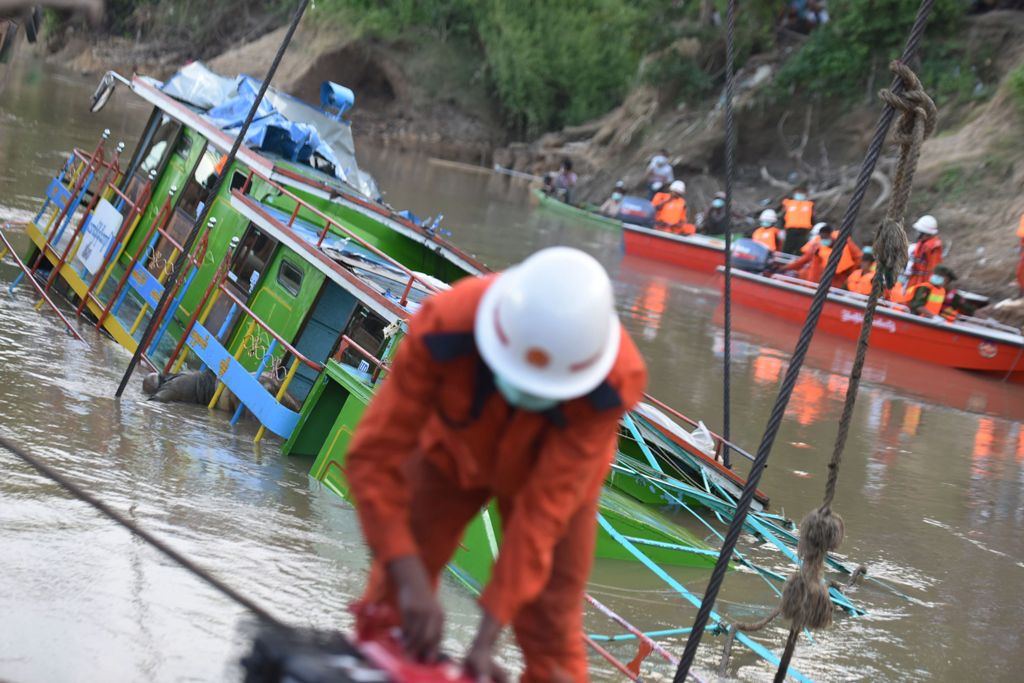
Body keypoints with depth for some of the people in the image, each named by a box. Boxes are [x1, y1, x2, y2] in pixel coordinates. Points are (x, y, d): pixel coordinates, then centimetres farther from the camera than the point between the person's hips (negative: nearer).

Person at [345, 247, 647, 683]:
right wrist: (411, 580, -45)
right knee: (389, 607, 0)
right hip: (450, 449, 1)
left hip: (550, 468, 0)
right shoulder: (444, 327, -40)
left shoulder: (612, 380, -39)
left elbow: (544, 508, -36)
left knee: (551, 635, -4)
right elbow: (374, 457, -35)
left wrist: (488, 635, -38)